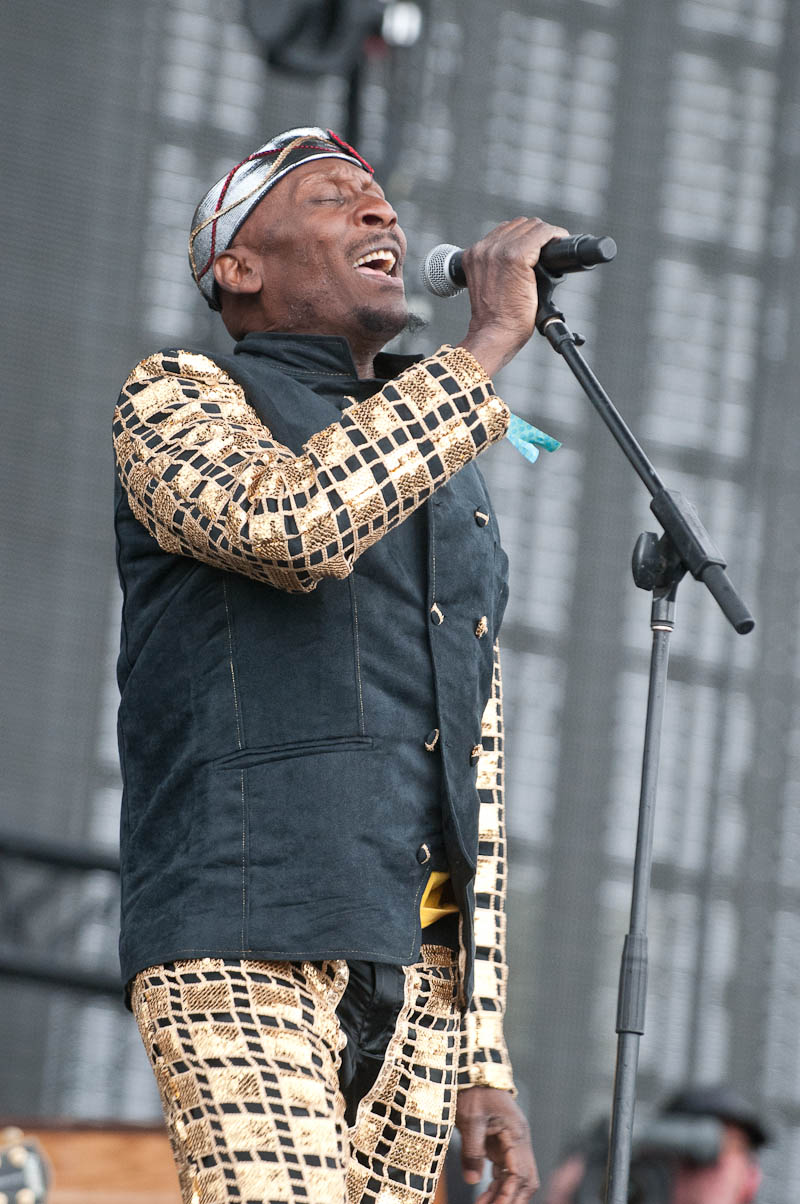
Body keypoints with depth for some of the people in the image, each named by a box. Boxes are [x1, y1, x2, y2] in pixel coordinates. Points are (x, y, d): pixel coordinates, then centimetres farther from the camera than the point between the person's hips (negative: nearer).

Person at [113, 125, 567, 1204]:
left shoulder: (453, 486, 26)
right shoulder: (177, 398, 7)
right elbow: (293, 527, -18)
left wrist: (485, 1063, 16)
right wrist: (490, 342, -9)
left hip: (416, 966, 6)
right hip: (244, 952, -6)